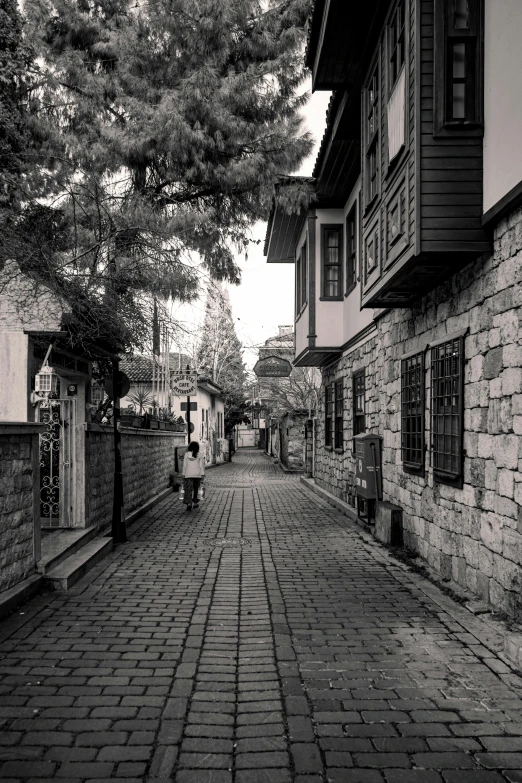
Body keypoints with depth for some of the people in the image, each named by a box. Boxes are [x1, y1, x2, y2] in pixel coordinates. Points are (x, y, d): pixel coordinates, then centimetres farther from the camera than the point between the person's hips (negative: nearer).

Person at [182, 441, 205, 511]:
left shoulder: (186, 454, -2)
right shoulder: (200, 455, -3)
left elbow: (184, 465, 1)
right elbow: (201, 465, -2)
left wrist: (184, 474, 7)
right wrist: (202, 474, 3)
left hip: (188, 474, -1)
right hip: (197, 474, 1)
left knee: (188, 489, -2)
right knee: (196, 488, 16)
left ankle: (189, 503, -16)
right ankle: (195, 502, 25)